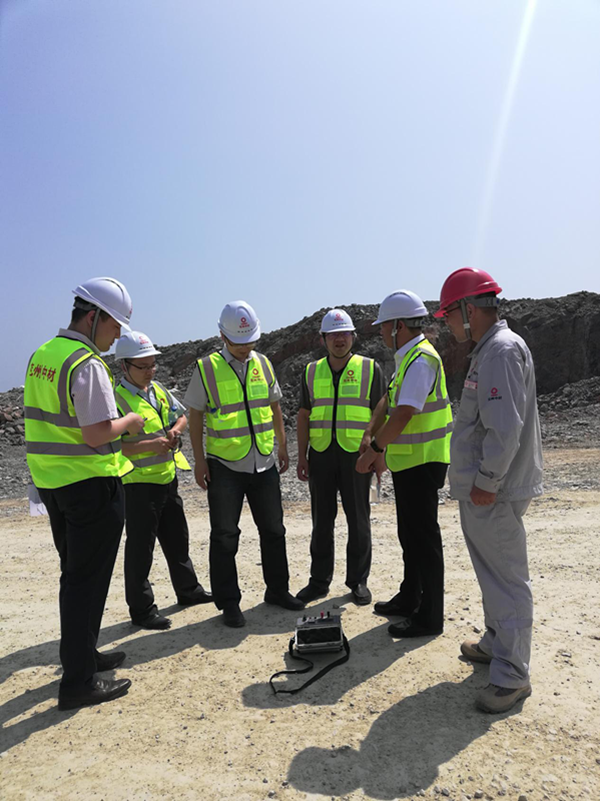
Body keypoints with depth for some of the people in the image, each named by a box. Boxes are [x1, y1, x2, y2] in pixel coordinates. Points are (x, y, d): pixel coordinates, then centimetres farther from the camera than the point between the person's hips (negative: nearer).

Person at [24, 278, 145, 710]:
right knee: (87, 581, 3)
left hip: (51, 481, 9)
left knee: (75, 574, 21)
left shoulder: (42, 354, 10)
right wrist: (130, 421, -6)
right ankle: (79, 682, 14)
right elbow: (98, 435, -24)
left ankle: (82, 654, 37)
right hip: (90, 484, -9)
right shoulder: (87, 363, -19)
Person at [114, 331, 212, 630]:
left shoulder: (158, 390, 9)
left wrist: (175, 430, -2)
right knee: (140, 549, 3)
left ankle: (188, 591, 37)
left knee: (177, 539, 20)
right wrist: (151, 445, -26)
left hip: (167, 478, 8)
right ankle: (141, 610, 18)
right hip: (138, 484, -8)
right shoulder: (116, 398, -15)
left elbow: (181, 416, 20)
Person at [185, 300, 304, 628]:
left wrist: (283, 447, 14)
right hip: (224, 466, -4)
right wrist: (199, 460, -7)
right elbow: (195, 417, -3)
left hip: (264, 464, 4)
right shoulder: (207, 368, -6)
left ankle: (277, 589, 32)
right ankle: (228, 603, 20)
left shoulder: (263, 364, 6)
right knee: (224, 538, 5)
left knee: (273, 530, 14)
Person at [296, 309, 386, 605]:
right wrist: (301, 456, 5)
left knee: (358, 520, 7)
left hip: (356, 455, -2)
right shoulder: (311, 372, 9)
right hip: (321, 455, 3)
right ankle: (319, 581, 23)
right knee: (322, 519, 10)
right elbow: (304, 415, 10)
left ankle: (358, 581, 21)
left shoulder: (370, 369, 1)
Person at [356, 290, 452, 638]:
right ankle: (410, 599, 35)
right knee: (409, 533, 19)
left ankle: (430, 616, 14)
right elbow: (389, 401, 15)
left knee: (424, 536, 0)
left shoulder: (421, 360, -20)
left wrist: (374, 450, -19)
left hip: (421, 462, -10)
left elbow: (403, 414, -26)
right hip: (408, 462, 10)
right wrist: (370, 433, 3)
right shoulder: (407, 357, 13)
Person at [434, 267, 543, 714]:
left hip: (494, 496, -10)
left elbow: (506, 429, -25)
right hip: (481, 492, 10)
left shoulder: (502, 350, -18)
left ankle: (512, 676, 13)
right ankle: (496, 645, 38)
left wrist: (486, 483, -19)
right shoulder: (488, 350, 14)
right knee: (494, 574, 22)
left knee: (507, 580, 1)